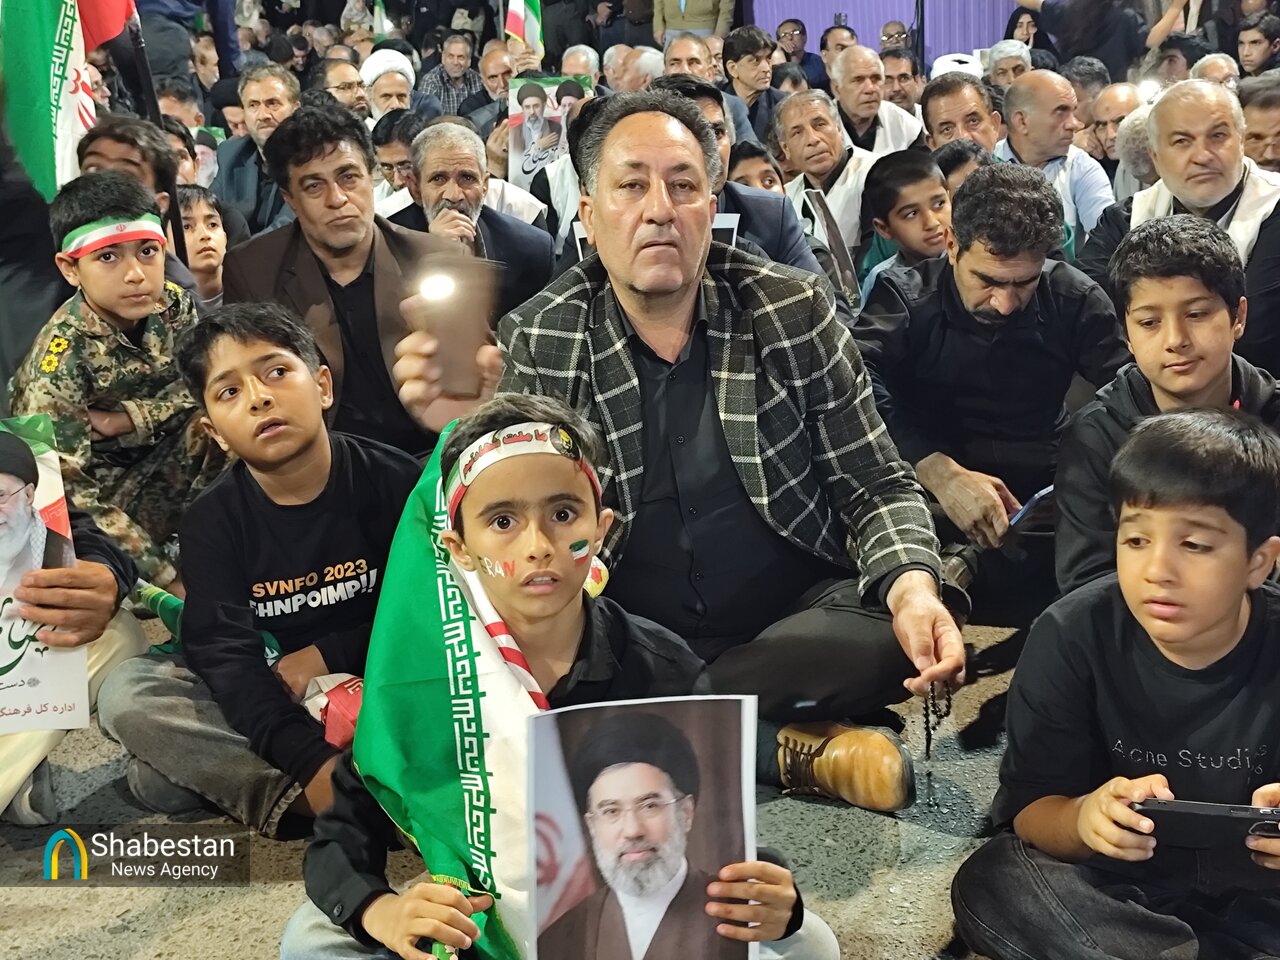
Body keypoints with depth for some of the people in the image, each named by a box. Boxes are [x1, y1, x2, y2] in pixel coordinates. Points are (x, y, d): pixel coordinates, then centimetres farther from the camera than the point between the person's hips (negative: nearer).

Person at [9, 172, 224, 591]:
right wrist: (167, 577, -34)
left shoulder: (173, 306, -10)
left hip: (149, 469, 5)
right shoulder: (63, 355, -25)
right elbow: (67, 487, -29)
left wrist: (124, 419, -21)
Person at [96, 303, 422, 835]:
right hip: (268, 706, 2)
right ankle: (303, 798, -30)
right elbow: (226, 654, -19)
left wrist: (329, 654, -15)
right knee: (127, 692, -22)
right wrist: (313, 761, -35)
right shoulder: (211, 521, -7)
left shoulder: (394, 480, -9)